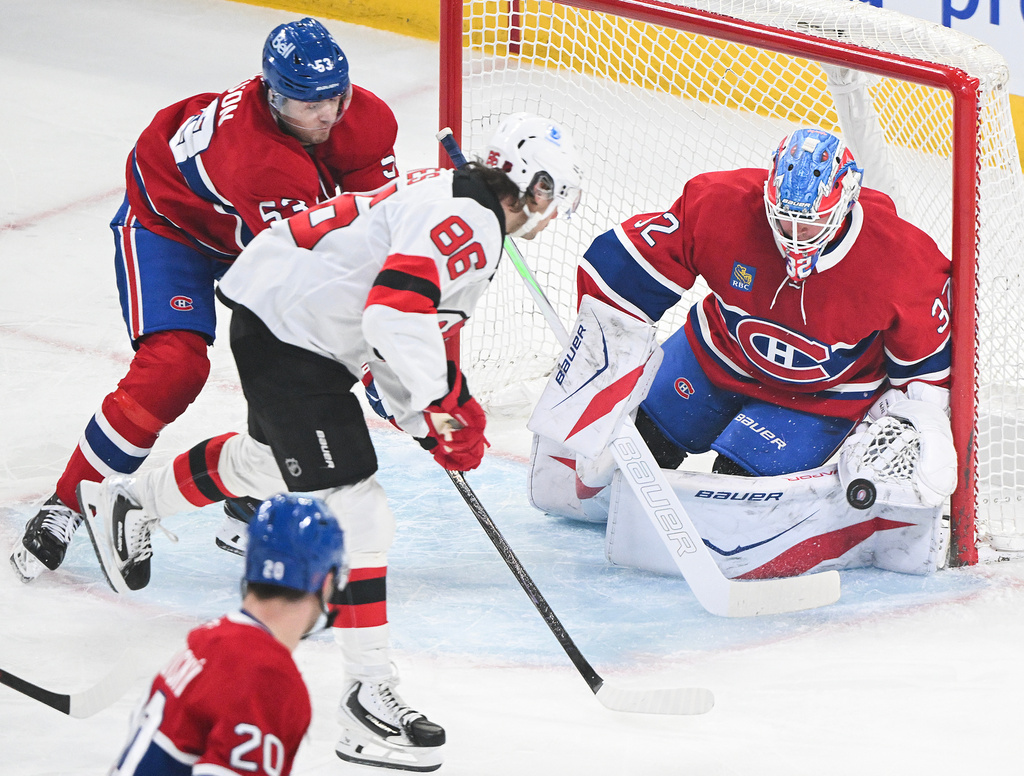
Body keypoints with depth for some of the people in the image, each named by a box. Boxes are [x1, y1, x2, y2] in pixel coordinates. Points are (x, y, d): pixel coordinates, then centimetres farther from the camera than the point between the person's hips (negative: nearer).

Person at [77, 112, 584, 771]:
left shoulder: (466, 217, 12)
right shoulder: (463, 222, -22)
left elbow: (416, 324, 18)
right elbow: (394, 314, -34)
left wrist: (434, 423, 10)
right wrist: (441, 397, -23)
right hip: (285, 338, -11)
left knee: (274, 458, 36)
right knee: (357, 514, -12)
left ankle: (129, 503, 57)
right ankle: (370, 700, -10)